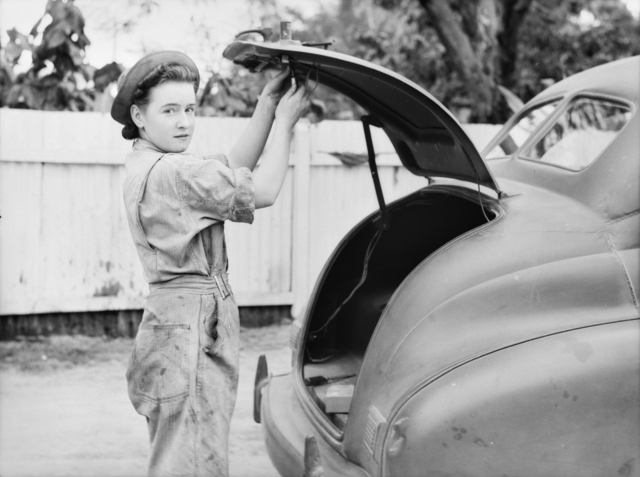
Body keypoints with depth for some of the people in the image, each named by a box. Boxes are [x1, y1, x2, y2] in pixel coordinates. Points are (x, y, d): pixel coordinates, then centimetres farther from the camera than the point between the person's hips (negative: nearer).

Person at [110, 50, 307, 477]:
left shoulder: (145, 166, 13)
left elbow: (235, 169, 10)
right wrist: (284, 120, -6)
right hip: (191, 326, -11)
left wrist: (266, 106, 3)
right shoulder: (169, 173, -18)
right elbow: (263, 191, -16)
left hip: (184, 319, 11)